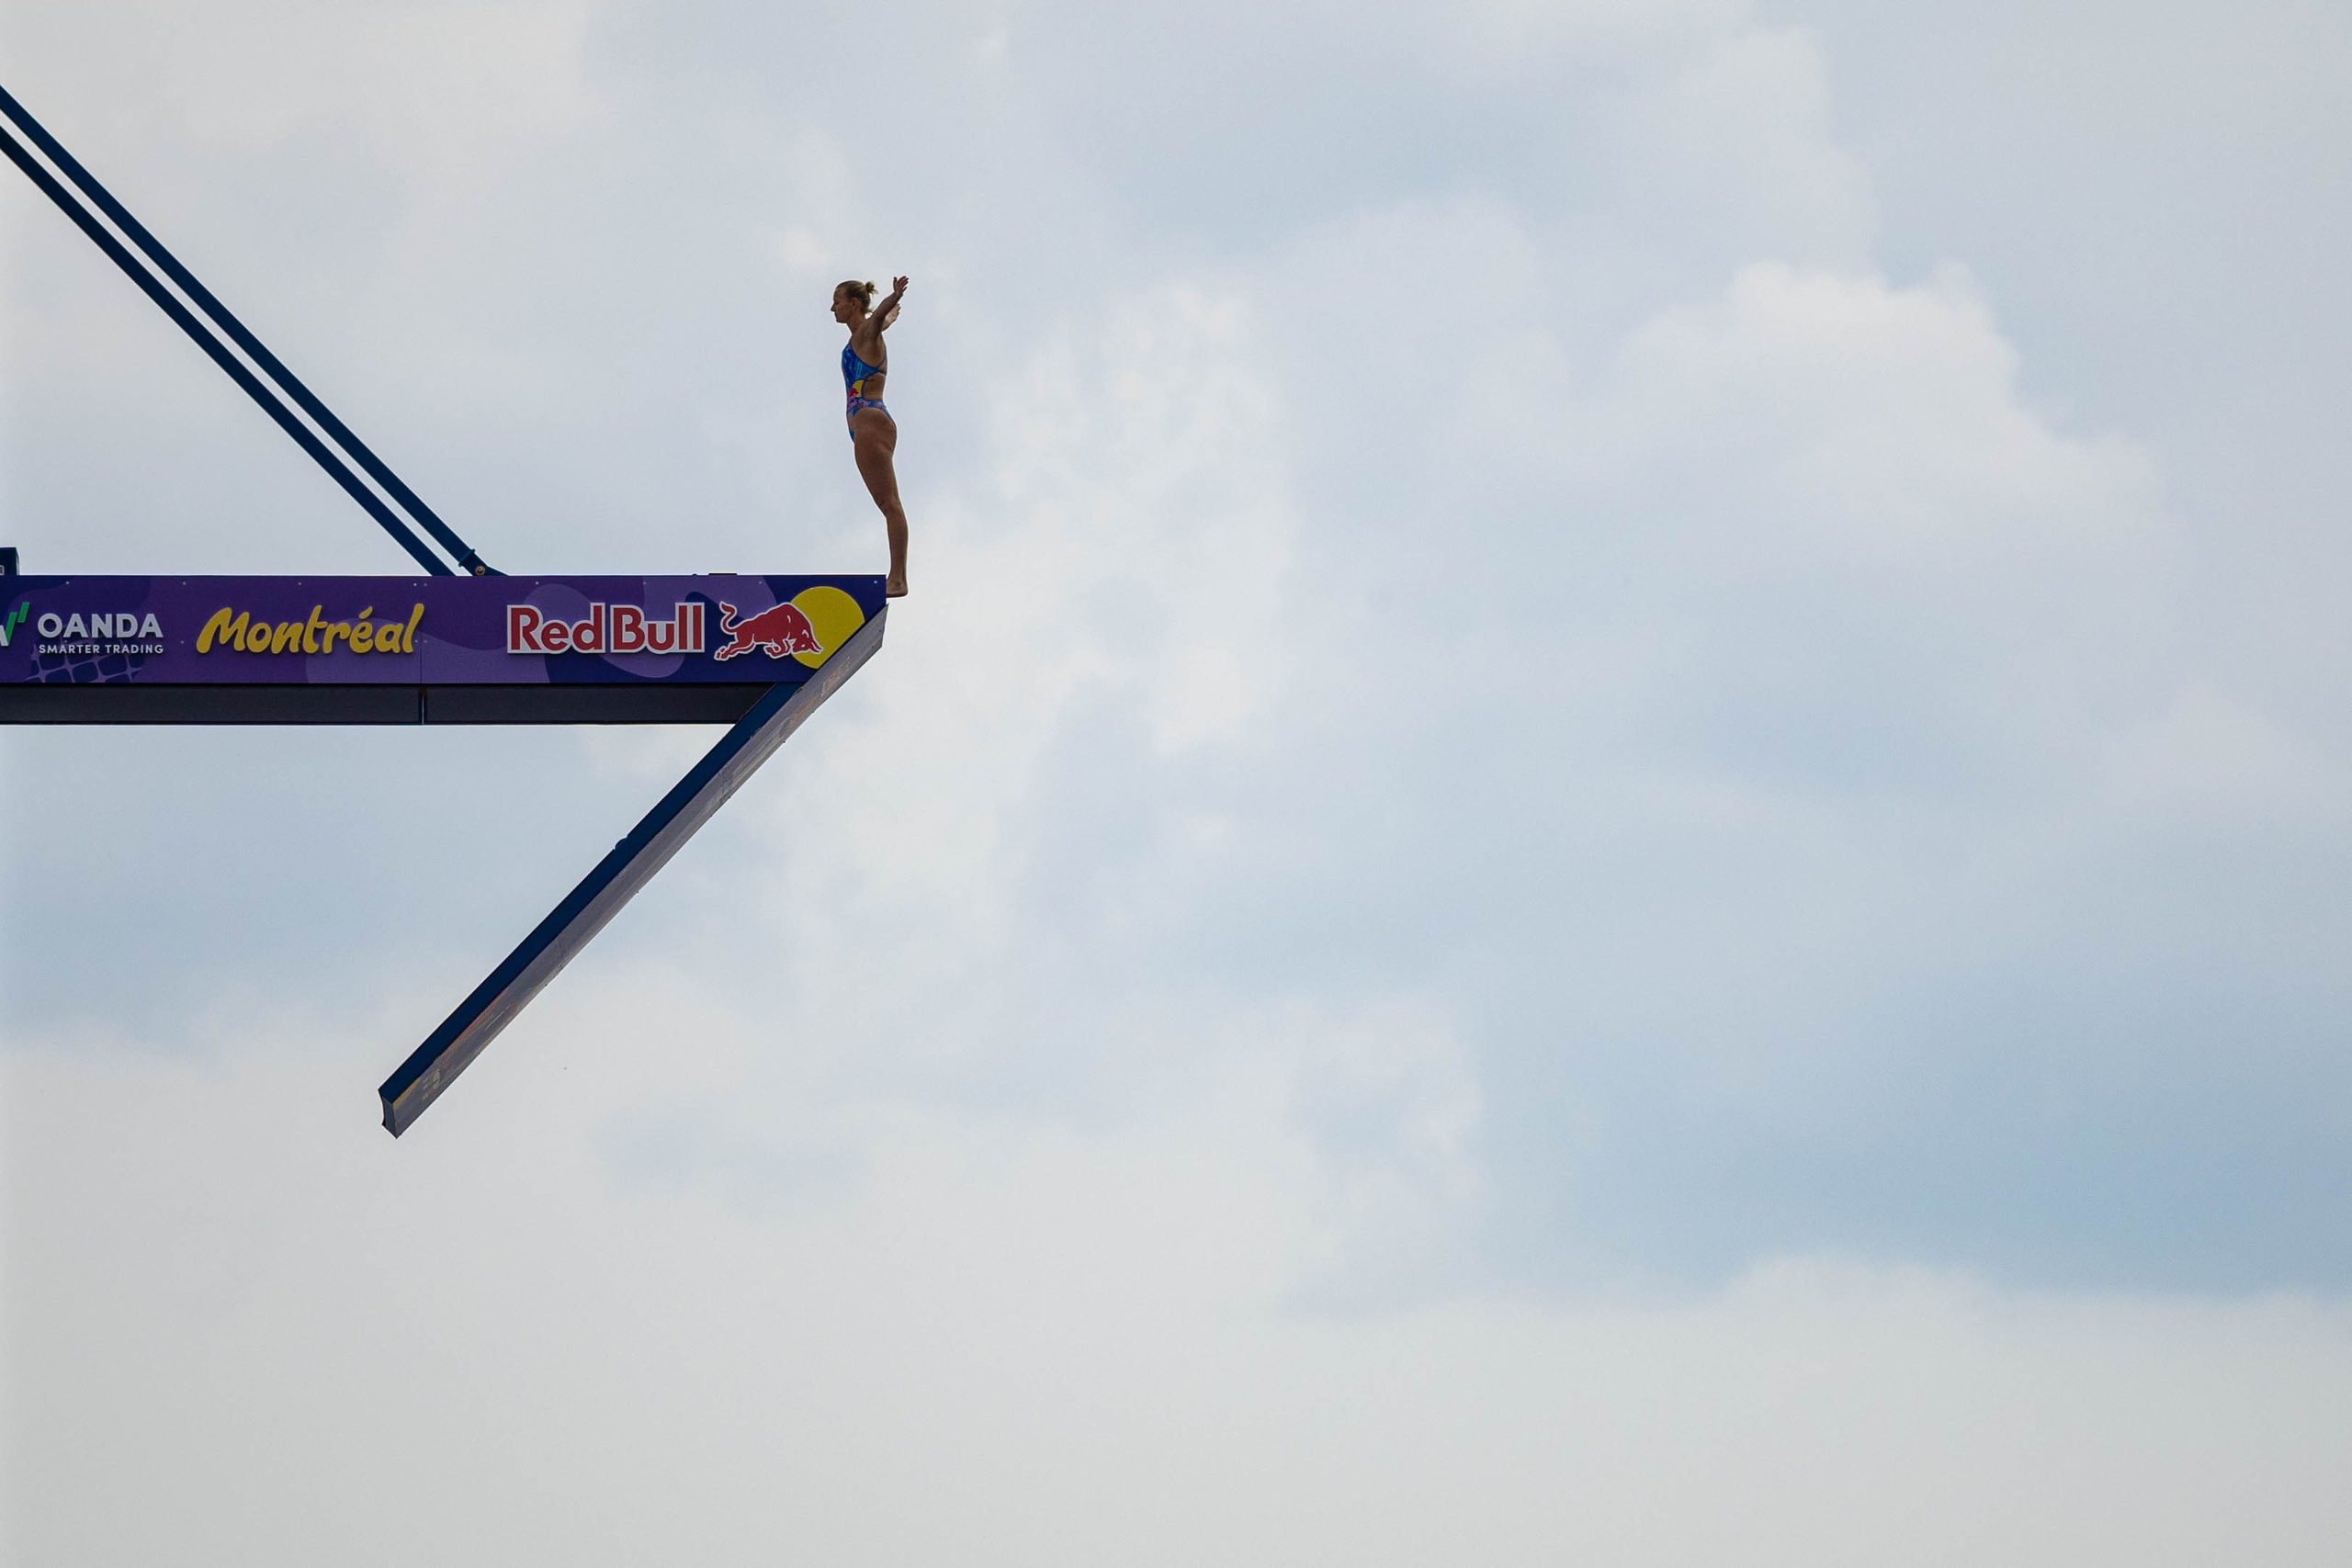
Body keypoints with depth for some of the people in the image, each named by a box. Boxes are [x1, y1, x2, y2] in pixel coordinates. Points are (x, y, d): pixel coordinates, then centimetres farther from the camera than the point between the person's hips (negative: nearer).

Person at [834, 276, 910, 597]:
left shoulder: (867, 332, -6)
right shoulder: (862, 335, 19)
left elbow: (880, 316, -30)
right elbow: (886, 318, 43)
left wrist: (895, 298, -51)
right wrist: (892, 311, 66)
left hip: (870, 422, -10)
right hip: (867, 424, 10)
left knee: (889, 503, -14)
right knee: (888, 504, 5)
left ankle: (898, 579, -20)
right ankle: (896, 579, 2)